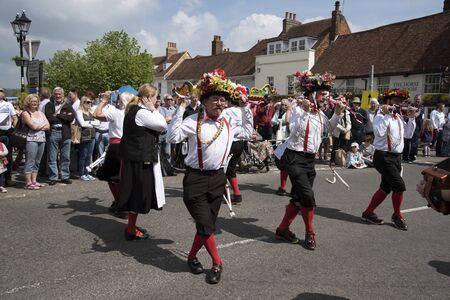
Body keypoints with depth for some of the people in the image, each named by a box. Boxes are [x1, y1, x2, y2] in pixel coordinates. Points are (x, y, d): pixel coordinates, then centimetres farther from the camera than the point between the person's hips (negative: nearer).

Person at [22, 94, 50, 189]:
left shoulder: (41, 113, 18)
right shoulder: (26, 113, 0)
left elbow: (48, 126, 9)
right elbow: (33, 126, -13)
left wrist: (38, 127, -5)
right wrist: (43, 124, 2)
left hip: (42, 140, 6)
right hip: (31, 140, -6)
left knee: (37, 162, 9)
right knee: (30, 162, -5)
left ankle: (34, 181, 16)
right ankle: (28, 183, -3)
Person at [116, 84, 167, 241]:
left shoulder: (133, 110, 13)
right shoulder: (141, 113, -19)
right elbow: (163, 125, -17)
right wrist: (153, 109, -10)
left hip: (134, 157, 10)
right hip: (141, 159, -10)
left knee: (134, 192, 17)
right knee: (138, 192, 0)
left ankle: (131, 225, 29)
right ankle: (131, 230, 11)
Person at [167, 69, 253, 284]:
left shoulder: (228, 123, 7)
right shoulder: (193, 121, -10)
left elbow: (247, 133, 23)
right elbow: (173, 137, -20)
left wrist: (245, 109, 16)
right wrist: (180, 110, -22)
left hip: (217, 178, 5)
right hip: (195, 178, -5)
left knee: (207, 225, 13)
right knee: (205, 225, -3)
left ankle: (192, 256, 36)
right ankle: (217, 263, 19)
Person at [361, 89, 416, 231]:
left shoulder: (399, 117, 13)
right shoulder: (381, 116, -13)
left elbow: (408, 134, 17)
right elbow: (379, 132, -32)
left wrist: (411, 118, 6)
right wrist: (387, 115, -26)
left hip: (396, 157, 9)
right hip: (383, 157, -9)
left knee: (385, 188, 12)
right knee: (399, 185, -10)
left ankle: (368, 213, 24)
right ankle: (397, 215, 12)